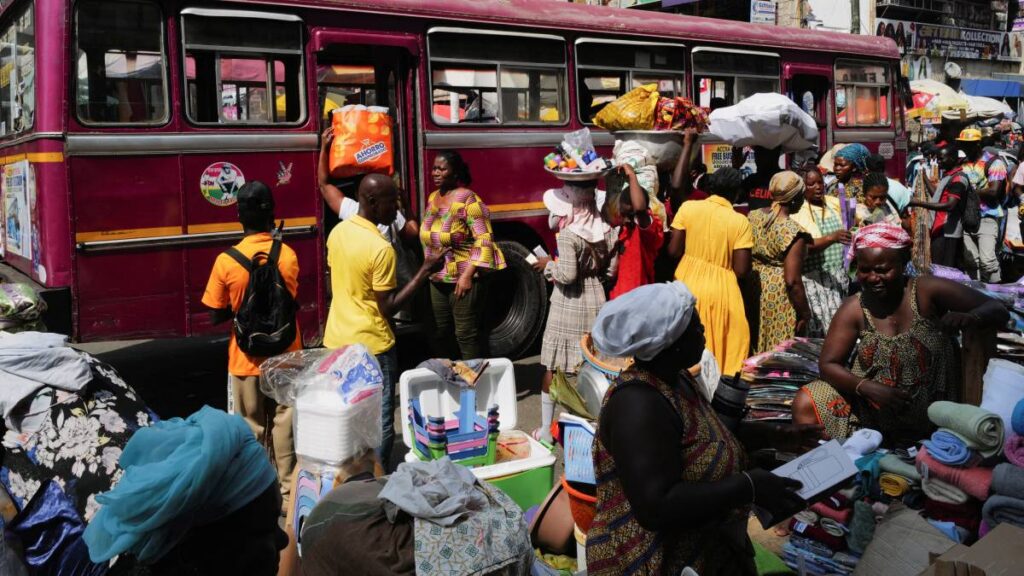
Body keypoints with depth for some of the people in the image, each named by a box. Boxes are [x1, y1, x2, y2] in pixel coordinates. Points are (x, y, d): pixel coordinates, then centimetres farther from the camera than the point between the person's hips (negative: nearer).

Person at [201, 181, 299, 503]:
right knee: (284, 422, 12)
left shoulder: (226, 261, -14)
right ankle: (288, 487, 19)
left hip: (246, 359, -1)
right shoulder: (288, 256, -9)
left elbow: (216, 316, -7)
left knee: (252, 428, 12)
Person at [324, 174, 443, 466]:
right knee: (379, 422, 5)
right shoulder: (380, 248, -22)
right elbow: (388, 308, -19)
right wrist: (425, 271, -18)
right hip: (371, 346, -8)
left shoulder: (337, 232, 2)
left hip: (337, 340, 8)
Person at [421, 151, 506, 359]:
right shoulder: (432, 198, 9)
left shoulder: (468, 199, -14)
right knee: (442, 332, 15)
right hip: (438, 279, 8)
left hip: (463, 279, -8)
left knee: (466, 334, -3)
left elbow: (484, 239, -18)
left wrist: (468, 274, -23)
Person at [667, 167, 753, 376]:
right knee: (725, 345, 10)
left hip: (687, 284, 2)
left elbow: (673, 252, -2)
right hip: (722, 290, -2)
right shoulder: (740, 222, -7)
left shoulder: (688, 207, -3)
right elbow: (741, 270, -9)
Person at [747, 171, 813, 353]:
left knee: (754, 348, 18)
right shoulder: (793, 231, -19)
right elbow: (792, 281, -19)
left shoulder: (752, 217, -1)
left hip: (752, 291, 6)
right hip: (779, 297, -6)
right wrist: (805, 313, -9)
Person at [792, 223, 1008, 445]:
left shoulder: (927, 291, -14)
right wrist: (868, 387, -24)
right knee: (805, 404, -13)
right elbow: (828, 364, -5)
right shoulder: (853, 310, -8)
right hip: (870, 408, 1)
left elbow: (998, 312, -13)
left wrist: (968, 318, -37)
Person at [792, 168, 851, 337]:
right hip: (814, 278, -5)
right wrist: (832, 237, -32)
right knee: (822, 326, -8)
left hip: (839, 275, 5)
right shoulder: (796, 212, -7)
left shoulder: (834, 202, 9)